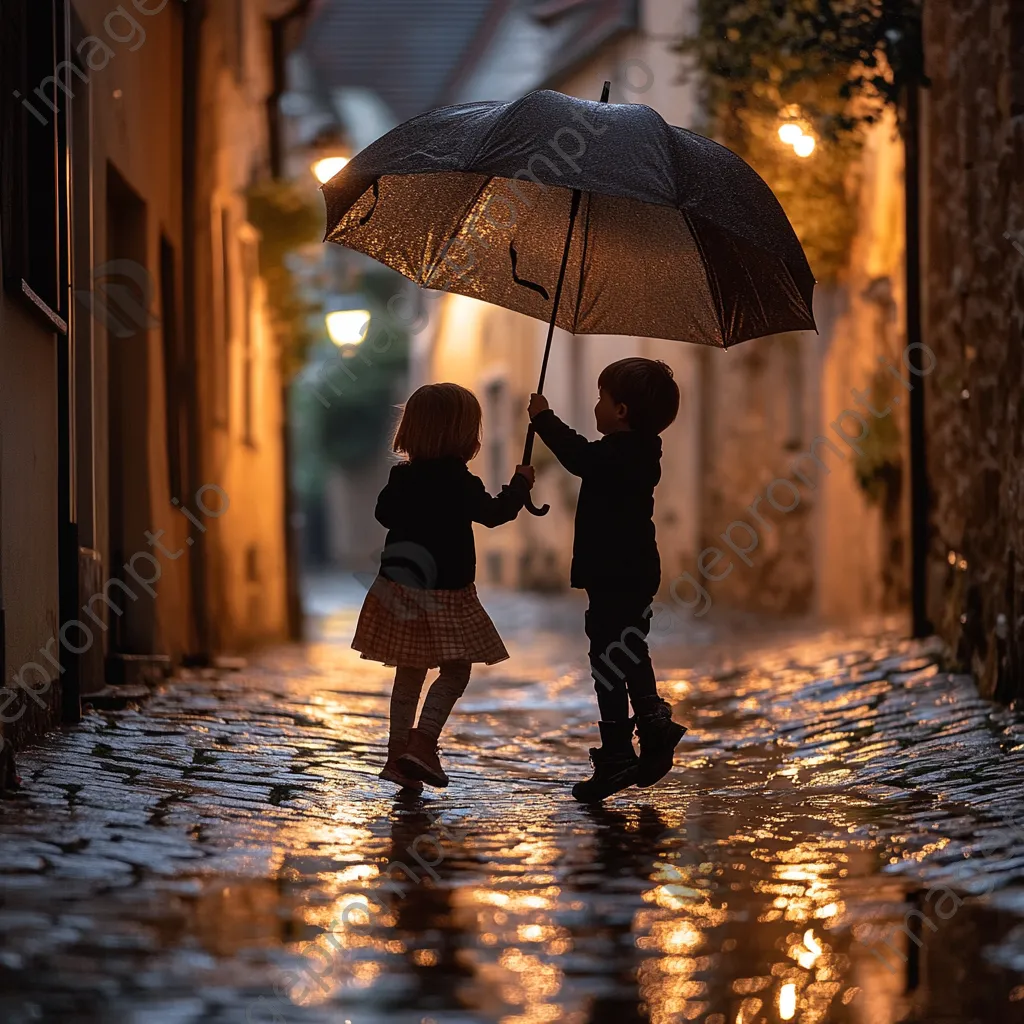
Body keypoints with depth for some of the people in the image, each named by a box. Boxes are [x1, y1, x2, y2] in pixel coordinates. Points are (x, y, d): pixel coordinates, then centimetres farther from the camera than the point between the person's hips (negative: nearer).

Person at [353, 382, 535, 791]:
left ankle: (399, 754, 16)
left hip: (400, 587, 7)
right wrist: (520, 484, 2)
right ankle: (423, 743, -12)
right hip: (445, 593, -7)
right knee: (455, 671, 2)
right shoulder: (457, 481, -15)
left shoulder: (402, 477, 5)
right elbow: (493, 512, -13)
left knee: (409, 672, 14)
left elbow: (384, 513, 19)